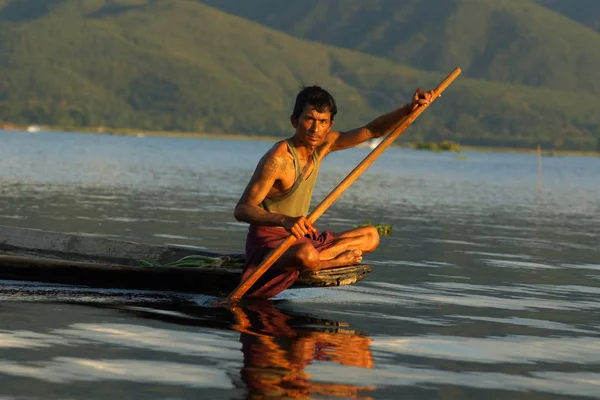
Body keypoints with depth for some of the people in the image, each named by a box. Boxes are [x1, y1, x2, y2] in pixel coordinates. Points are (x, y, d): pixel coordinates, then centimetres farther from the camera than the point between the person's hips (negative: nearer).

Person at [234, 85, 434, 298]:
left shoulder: (324, 145, 3)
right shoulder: (278, 158, -21)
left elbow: (373, 130, 6)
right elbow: (241, 209, -27)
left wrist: (410, 108, -11)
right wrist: (285, 220, -44)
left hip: (300, 237, 9)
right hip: (268, 239, -9)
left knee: (370, 237, 9)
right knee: (306, 255, -41)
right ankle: (337, 261, -8)